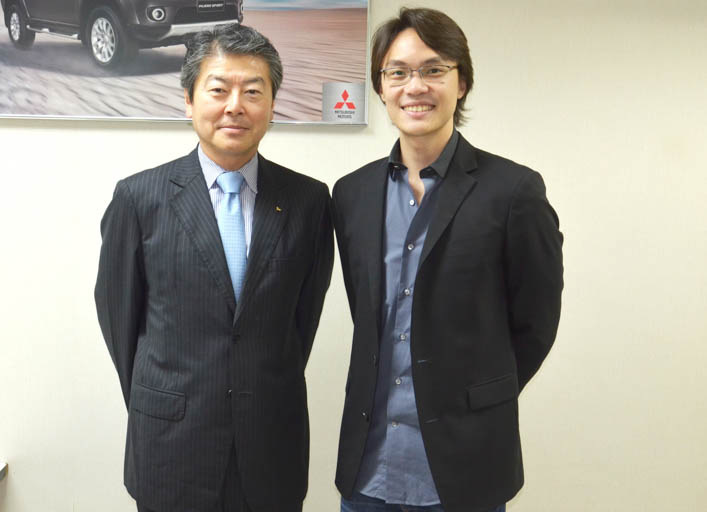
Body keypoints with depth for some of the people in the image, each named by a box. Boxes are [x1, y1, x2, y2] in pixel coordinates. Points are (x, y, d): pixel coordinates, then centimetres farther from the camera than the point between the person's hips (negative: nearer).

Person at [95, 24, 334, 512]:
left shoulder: (309, 199, -3)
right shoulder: (140, 197, -6)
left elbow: (307, 308, 5)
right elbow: (117, 308, 2)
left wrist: (273, 391, 7)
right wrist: (155, 402, 7)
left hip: (274, 440, 1)